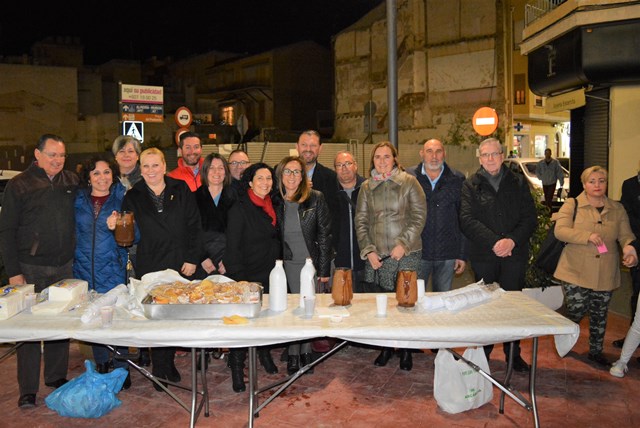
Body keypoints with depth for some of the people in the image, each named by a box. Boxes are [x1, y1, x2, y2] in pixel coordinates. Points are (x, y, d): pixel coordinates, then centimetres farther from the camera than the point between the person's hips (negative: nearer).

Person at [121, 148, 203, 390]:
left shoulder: (181, 190, 4)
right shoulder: (133, 197, 6)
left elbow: (194, 227, 1)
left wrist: (193, 258, -5)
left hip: (181, 266, 1)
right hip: (150, 267, 0)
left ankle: (169, 362, 26)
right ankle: (159, 370, 16)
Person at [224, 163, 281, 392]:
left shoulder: (271, 206, 8)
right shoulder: (239, 209, -12)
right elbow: (232, 246, -14)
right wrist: (238, 277, -18)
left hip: (270, 274, 6)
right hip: (247, 276, -6)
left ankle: (264, 353, 36)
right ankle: (237, 367, 14)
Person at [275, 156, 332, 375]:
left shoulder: (316, 198, -5)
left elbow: (324, 234, -4)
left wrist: (324, 269, -6)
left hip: (311, 262, -1)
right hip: (288, 264, 1)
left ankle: (305, 351, 18)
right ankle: (293, 354, 13)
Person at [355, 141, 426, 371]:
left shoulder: (409, 182, 1)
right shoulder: (366, 187, 10)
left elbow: (419, 216, -3)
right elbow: (361, 221, 9)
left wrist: (403, 244, -10)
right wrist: (368, 251, -2)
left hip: (405, 254, -3)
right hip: (375, 256, 3)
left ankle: (406, 350, 17)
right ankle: (386, 347, 23)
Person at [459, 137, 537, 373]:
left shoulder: (518, 183, 9)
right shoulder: (471, 185, 3)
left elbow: (530, 218, 2)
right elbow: (467, 221, -9)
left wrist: (512, 240, -15)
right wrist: (494, 242, -20)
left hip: (515, 254, 1)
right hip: (483, 256, -1)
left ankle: (513, 354, 20)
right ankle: (483, 352, 20)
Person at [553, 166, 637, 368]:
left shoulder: (617, 209, 9)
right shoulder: (572, 206, -3)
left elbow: (625, 235, 4)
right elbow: (560, 230, -15)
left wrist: (629, 248, -19)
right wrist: (587, 236, -27)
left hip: (605, 275, 4)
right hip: (577, 273, -4)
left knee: (599, 315, 14)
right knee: (576, 311, -3)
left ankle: (596, 351, 31)